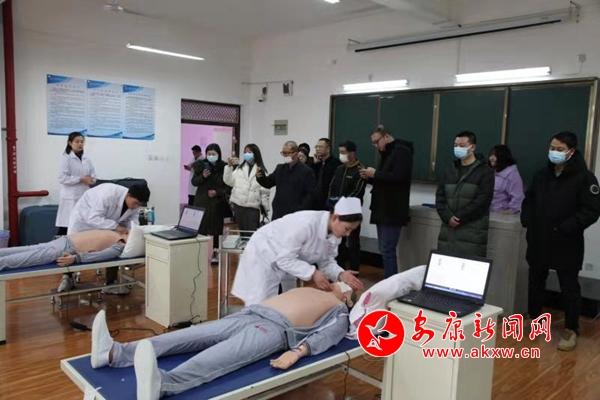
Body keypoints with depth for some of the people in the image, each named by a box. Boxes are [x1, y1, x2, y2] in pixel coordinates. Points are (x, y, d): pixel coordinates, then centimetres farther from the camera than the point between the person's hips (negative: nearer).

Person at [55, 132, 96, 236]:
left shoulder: (87, 159, 12)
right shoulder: (66, 158, -4)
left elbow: (93, 175, 12)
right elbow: (62, 178, -12)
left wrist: (90, 179, -11)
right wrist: (81, 179, -18)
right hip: (71, 197, -5)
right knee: (66, 225, -5)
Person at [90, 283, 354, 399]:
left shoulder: (340, 313, 17)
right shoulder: (311, 290, 37)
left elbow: (323, 337, -5)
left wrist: (297, 352, -20)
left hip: (277, 327, -7)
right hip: (250, 314, 7)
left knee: (225, 356, -34)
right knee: (194, 335, -14)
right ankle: (116, 353, -26)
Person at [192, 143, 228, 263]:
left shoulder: (224, 167, -6)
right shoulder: (201, 165, 3)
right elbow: (194, 182, 3)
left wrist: (217, 192, -16)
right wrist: (202, 176, -14)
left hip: (217, 202, -2)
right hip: (202, 201, 2)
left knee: (215, 228, 3)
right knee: (200, 227, 0)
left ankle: (214, 253, 12)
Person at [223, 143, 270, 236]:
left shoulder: (261, 170, -1)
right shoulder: (239, 168, 11)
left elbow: (265, 190, -2)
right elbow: (229, 181, 8)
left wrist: (265, 207, -4)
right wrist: (229, 167, -1)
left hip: (253, 207, -4)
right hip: (238, 205, 4)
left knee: (252, 235, -5)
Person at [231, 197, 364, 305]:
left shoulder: (334, 233, -11)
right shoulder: (306, 224, -36)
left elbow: (326, 261, -4)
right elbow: (284, 259, -31)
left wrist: (340, 274, -23)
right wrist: (313, 273, -35)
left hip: (287, 260, 8)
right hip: (264, 255, -7)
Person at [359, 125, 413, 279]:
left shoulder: (402, 151, -10)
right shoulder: (386, 153, 20)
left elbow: (399, 177, -23)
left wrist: (375, 174, -16)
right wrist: (369, 177, 5)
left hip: (392, 211, -10)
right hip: (382, 209, 10)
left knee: (387, 251, -9)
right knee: (384, 250, 12)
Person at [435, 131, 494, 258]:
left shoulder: (485, 171, -1)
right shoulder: (450, 170, 16)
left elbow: (482, 201, -11)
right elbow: (440, 196, 9)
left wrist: (460, 218, -14)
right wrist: (447, 217, -7)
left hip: (473, 231, -5)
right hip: (448, 229, 5)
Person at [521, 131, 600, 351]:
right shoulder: (542, 175, 9)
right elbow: (528, 200, 20)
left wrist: (565, 229, -22)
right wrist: (527, 220, 3)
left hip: (567, 245, -5)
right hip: (538, 242, 6)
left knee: (569, 288, 6)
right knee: (535, 283, 17)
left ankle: (571, 330, 21)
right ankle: (534, 320, 35)